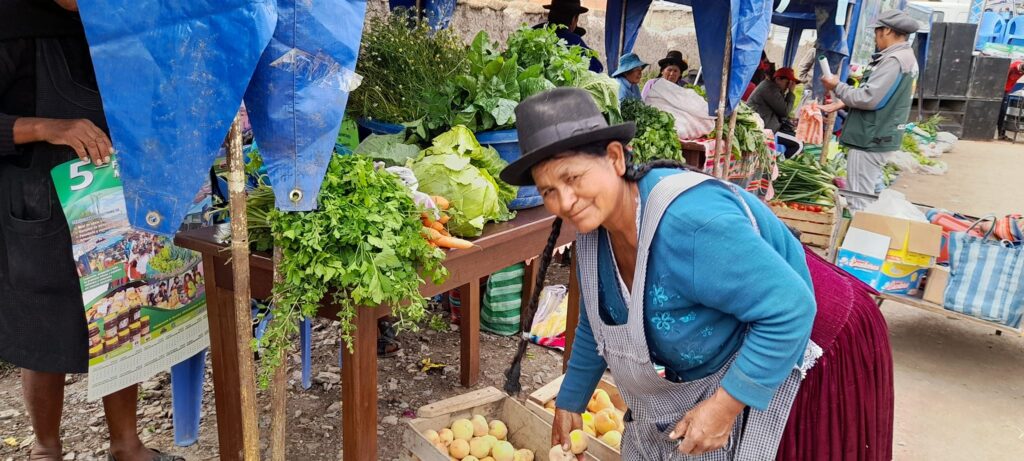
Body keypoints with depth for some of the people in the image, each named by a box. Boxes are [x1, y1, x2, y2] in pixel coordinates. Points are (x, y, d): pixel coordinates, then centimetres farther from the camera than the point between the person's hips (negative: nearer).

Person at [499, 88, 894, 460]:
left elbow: (791, 309, -33)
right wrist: (570, 402, 15)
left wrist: (726, 405, -30)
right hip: (708, 371, 8)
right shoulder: (594, 229, -10)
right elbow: (596, 325, 7)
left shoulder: (689, 222, -37)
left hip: (785, 360, -7)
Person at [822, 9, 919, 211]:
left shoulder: (894, 60, -19)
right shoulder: (905, 57, 15)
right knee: (868, 197, 17)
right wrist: (843, 104, 12)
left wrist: (837, 86, -9)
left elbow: (868, 98, -23)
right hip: (878, 137, 11)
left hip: (870, 140, -11)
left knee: (859, 201, -6)